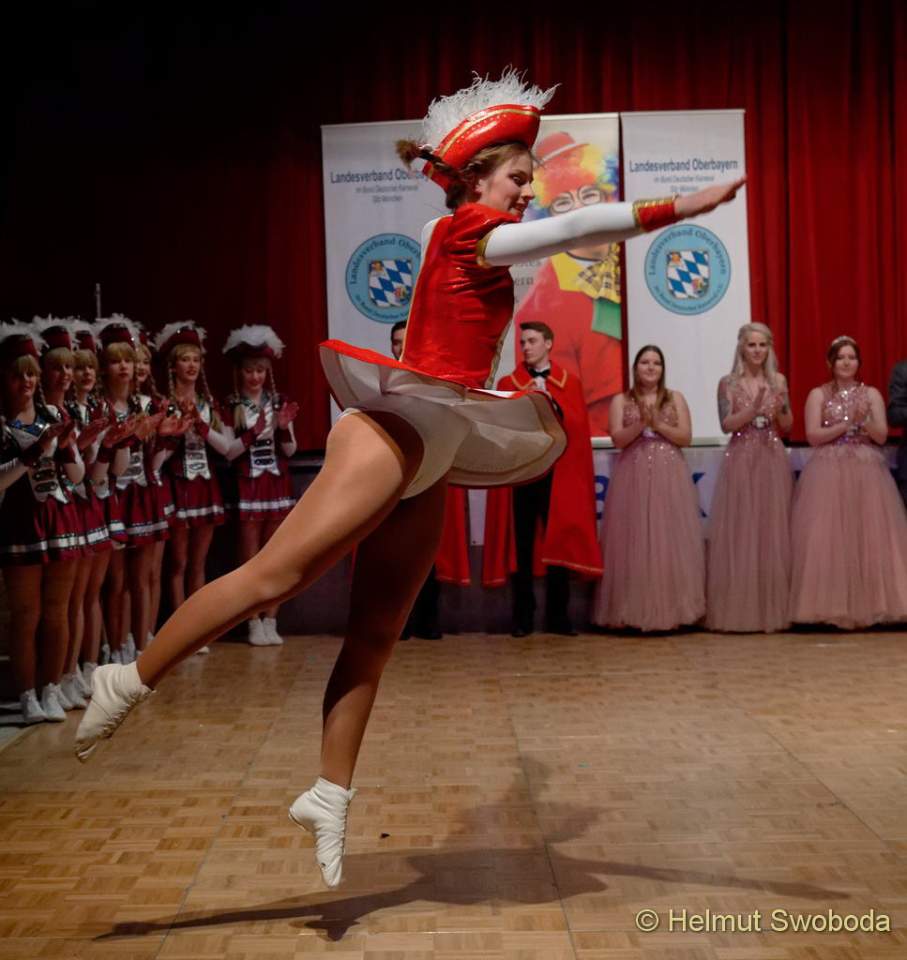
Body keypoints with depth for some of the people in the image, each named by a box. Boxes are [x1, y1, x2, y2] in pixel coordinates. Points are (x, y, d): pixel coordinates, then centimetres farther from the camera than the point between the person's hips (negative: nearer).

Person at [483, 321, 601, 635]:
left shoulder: (570, 382, 11)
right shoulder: (507, 383, 10)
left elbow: (578, 426, -3)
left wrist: (549, 399, -13)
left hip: (558, 474, 0)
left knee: (559, 543, 0)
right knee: (521, 546, -2)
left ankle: (558, 615, 8)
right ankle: (523, 617, 4)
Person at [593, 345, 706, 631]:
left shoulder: (675, 398, 11)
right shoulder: (621, 400, 9)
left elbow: (686, 437, 1)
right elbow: (618, 439, -3)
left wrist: (658, 424, -10)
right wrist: (642, 423, -16)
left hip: (669, 477, 1)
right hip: (633, 477, -1)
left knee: (670, 541, -2)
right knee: (634, 543, -3)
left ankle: (670, 609, 3)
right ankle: (635, 611, 1)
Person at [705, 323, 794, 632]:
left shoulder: (778, 381, 9)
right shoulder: (728, 383, 2)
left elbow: (787, 426, 9)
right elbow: (727, 424, -7)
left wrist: (780, 409, -11)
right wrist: (754, 408, -19)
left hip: (772, 461, 2)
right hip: (740, 461, -2)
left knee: (773, 531, 2)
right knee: (740, 533, -3)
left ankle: (773, 608, 9)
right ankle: (740, 609, 3)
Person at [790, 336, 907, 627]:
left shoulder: (871, 394, 10)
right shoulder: (818, 395, 6)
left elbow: (882, 436, 2)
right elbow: (813, 436, -4)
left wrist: (863, 421, -16)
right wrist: (847, 424, -11)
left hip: (867, 472, 2)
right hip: (828, 473, -1)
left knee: (869, 536, -3)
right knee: (828, 538, -7)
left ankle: (868, 604, 4)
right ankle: (833, 606, -3)